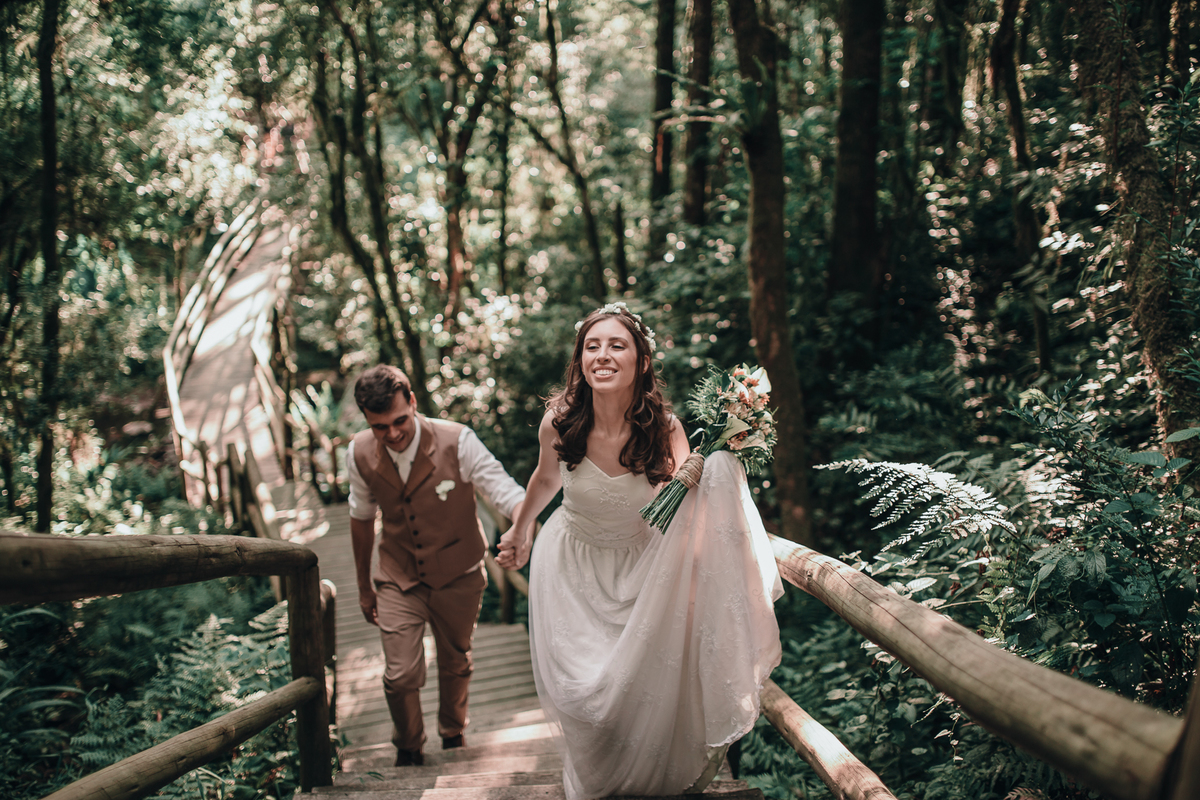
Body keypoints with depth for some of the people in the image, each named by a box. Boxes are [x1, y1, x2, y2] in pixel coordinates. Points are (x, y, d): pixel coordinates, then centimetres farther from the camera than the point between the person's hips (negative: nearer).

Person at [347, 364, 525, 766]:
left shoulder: (457, 441, -24)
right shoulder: (360, 454, -14)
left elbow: (505, 492, -25)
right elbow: (362, 517, 3)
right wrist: (363, 585, 11)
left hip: (457, 577, 0)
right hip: (398, 580, 1)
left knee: (455, 666, 19)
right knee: (400, 677, -4)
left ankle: (453, 736, 48)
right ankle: (408, 750, 26)